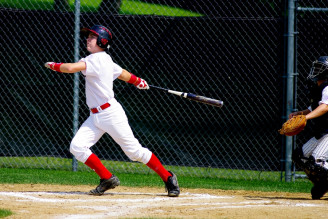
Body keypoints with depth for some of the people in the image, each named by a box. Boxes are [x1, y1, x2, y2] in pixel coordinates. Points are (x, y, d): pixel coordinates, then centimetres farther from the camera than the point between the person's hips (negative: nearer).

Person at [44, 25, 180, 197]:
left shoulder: (97, 59, -17)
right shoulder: (105, 60, 11)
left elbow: (71, 68, -28)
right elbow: (122, 73, 26)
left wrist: (53, 65, -9)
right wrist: (137, 81, 46)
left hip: (111, 113, -9)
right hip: (95, 117, 9)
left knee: (134, 151, -3)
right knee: (77, 147, -5)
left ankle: (168, 178, 11)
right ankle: (107, 179, 4)